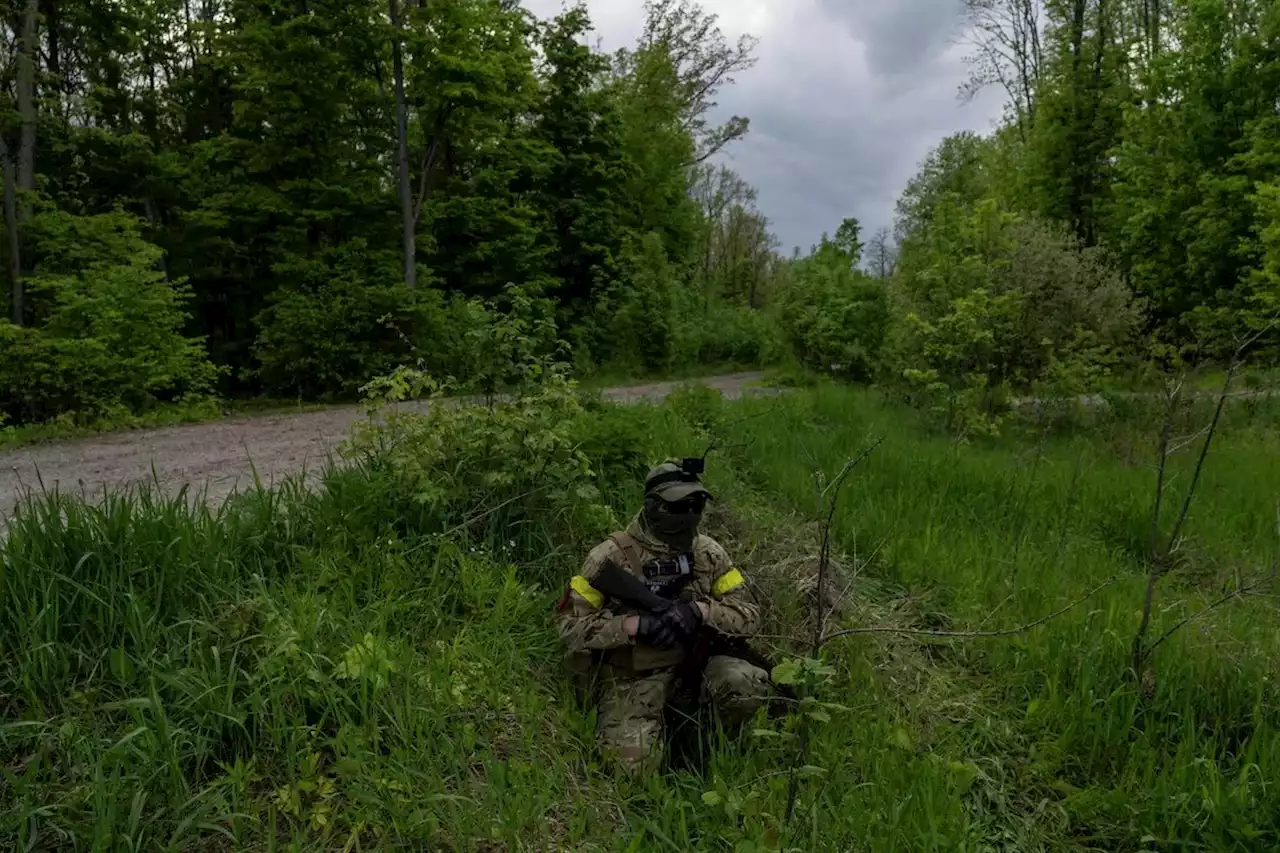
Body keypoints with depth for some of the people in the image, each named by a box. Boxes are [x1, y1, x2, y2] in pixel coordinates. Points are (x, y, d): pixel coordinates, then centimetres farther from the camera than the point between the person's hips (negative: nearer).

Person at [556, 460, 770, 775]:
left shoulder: (708, 553, -4)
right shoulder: (611, 556, -14)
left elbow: (748, 617, -4)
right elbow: (570, 626, -13)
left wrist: (701, 611, -23)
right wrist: (633, 625, -26)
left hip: (693, 662, 3)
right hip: (631, 677, -2)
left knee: (749, 685, -25)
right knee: (634, 761, -23)